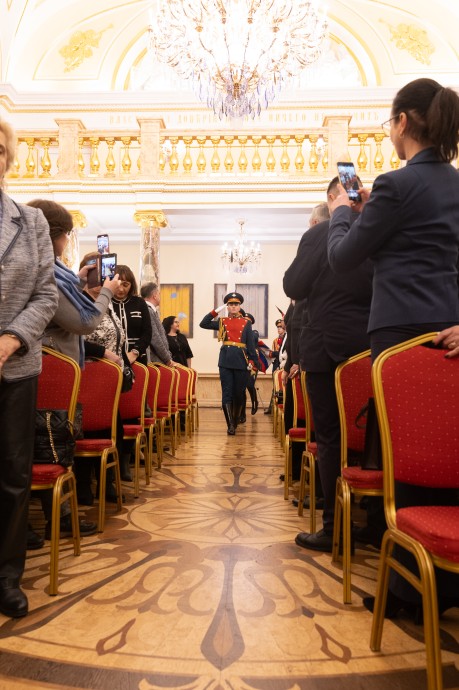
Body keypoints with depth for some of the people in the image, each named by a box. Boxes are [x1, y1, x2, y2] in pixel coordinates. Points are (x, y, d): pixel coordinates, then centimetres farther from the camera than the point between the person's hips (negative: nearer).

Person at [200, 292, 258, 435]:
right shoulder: (222, 321, 10)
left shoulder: (246, 323, 8)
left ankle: (235, 421, 24)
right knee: (227, 393, -5)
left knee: (239, 393, 7)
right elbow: (203, 324, -1)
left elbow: (250, 344, 4)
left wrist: (252, 361, -6)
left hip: (241, 361, 0)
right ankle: (231, 424, -3)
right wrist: (217, 310, -3)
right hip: (226, 361, 0)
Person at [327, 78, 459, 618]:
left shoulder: (397, 183, -9)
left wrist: (341, 212, 14)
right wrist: (371, 207, 22)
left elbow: (343, 259, -4)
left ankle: (413, 587, 11)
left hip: (402, 330, -8)